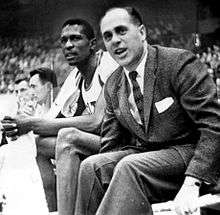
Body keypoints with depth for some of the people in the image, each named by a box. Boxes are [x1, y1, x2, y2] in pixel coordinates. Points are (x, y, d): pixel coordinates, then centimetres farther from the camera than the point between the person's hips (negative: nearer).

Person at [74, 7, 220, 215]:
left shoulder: (179, 63, -13)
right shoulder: (112, 86, 7)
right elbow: (111, 144, 12)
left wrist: (191, 184, -26)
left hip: (189, 153, -5)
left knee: (130, 167, -31)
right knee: (91, 166, -20)